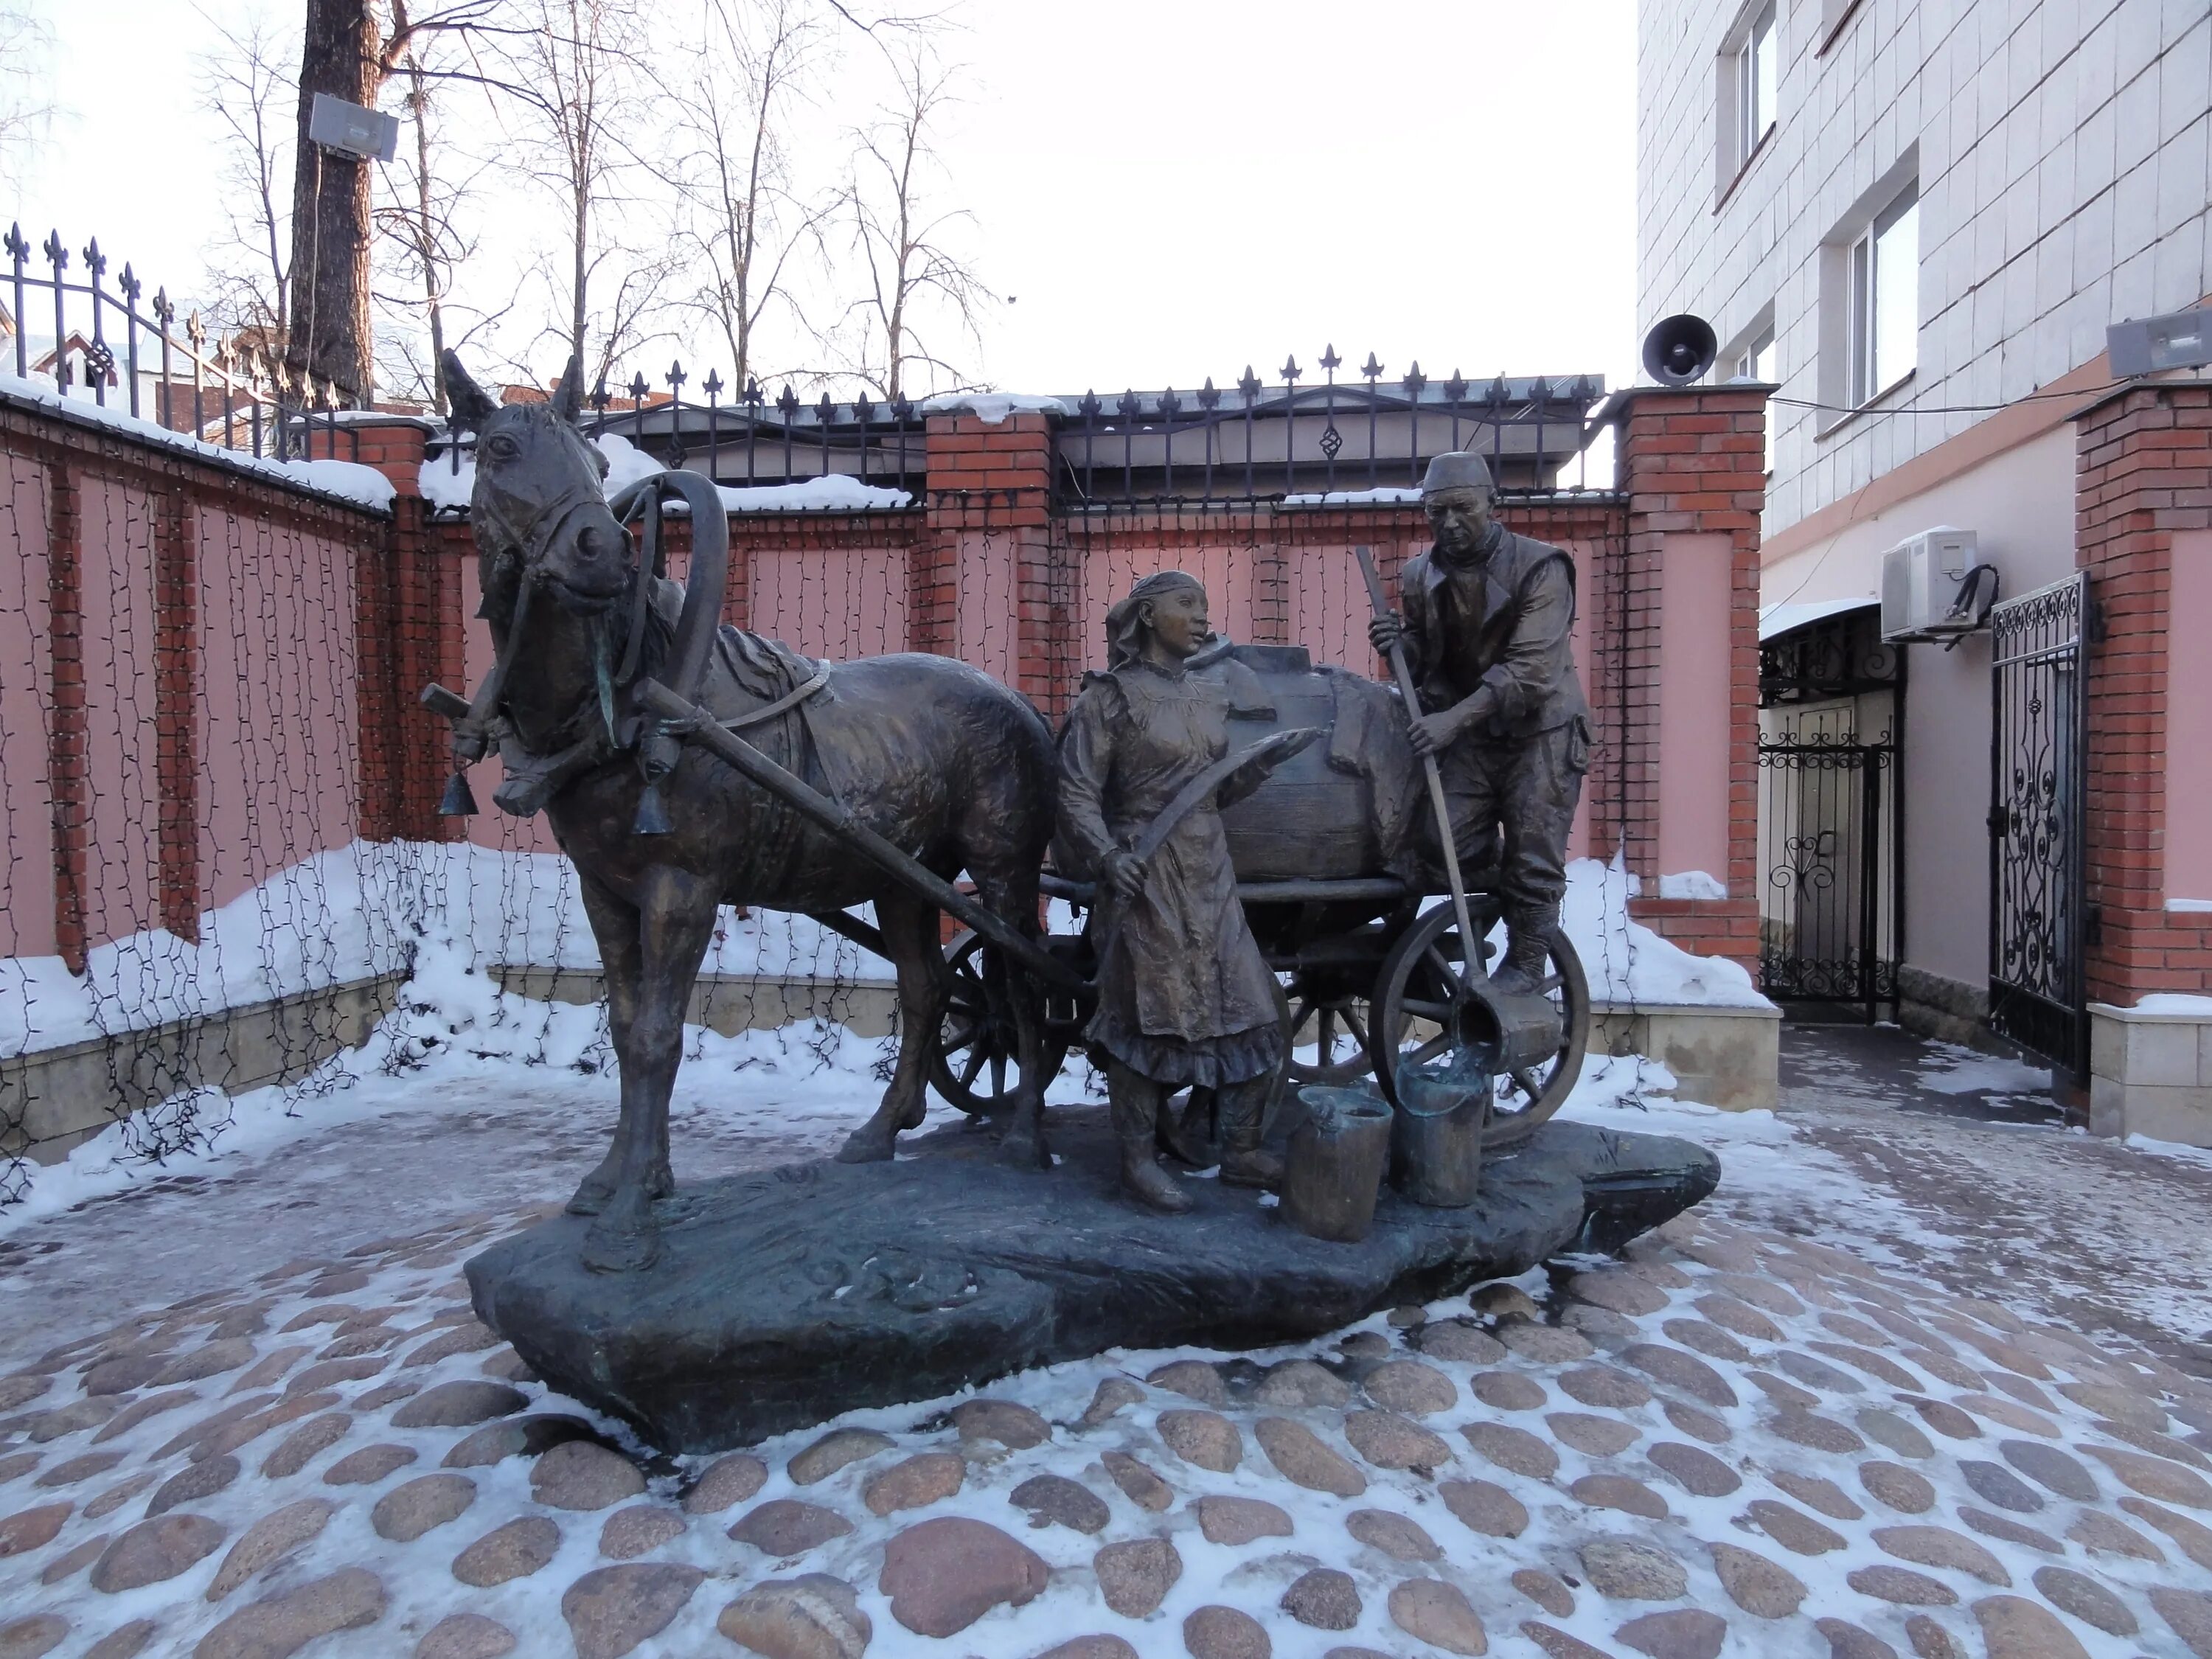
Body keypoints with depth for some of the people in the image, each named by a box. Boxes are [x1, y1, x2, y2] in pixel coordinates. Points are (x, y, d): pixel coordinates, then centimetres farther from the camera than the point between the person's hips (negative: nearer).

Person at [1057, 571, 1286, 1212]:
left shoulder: (1211, 693, 12)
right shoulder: (1109, 697, -5)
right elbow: (1078, 792, -8)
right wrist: (1107, 855, -20)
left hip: (1212, 871, 6)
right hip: (1146, 874, -6)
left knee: (1251, 1008, 5)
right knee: (1147, 1012, -1)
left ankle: (1240, 1150, 21)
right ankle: (1138, 1160, 15)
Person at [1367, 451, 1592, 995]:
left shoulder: (1539, 567, -16)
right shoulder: (1421, 575, 0)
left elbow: (1529, 667, -25)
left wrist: (1453, 718, -34)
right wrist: (1401, 644, -15)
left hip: (1538, 731, -4)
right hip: (1466, 732, 4)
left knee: (1533, 858, 0)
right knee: (1453, 848, -3)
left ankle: (1526, 962, 18)